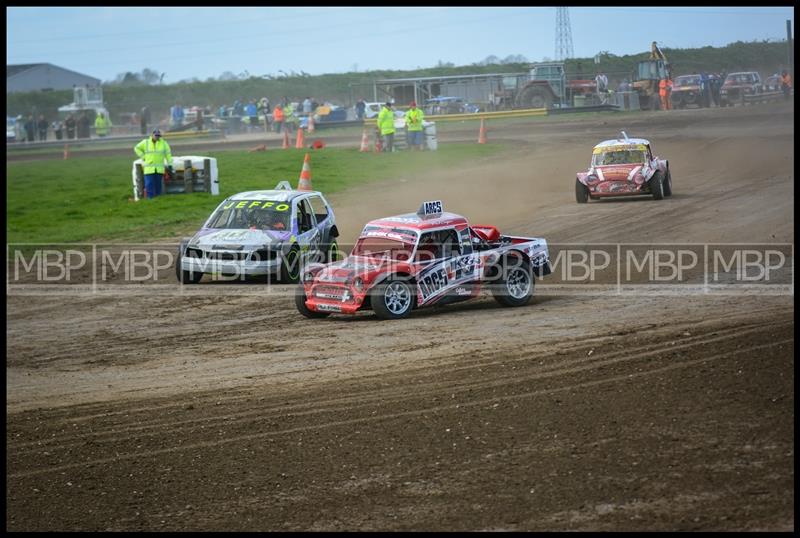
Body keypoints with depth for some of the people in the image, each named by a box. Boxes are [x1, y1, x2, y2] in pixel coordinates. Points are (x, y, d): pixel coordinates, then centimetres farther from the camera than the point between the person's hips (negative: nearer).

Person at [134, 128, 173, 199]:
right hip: (149, 169, -1)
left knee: (158, 186, 4)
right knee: (149, 186, -9)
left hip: (159, 169, 1)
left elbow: (168, 154, 7)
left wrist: (170, 166, 2)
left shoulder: (163, 143, 5)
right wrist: (143, 157, 5)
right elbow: (137, 148, 15)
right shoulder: (146, 142, 4)